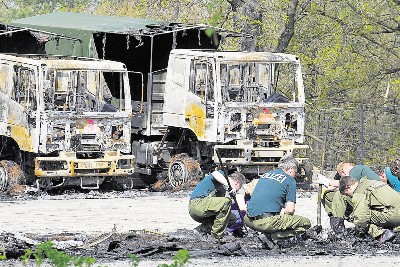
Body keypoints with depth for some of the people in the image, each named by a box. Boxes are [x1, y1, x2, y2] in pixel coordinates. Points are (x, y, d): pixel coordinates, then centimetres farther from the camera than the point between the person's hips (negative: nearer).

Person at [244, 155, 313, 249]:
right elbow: (290, 209, -2)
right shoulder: (290, 180, 5)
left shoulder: (265, 175, 23)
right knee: (306, 223, 4)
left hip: (249, 221, 6)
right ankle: (272, 237, -9)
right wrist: (282, 216, 20)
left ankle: (267, 235, 9)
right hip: (267, 222, -6)